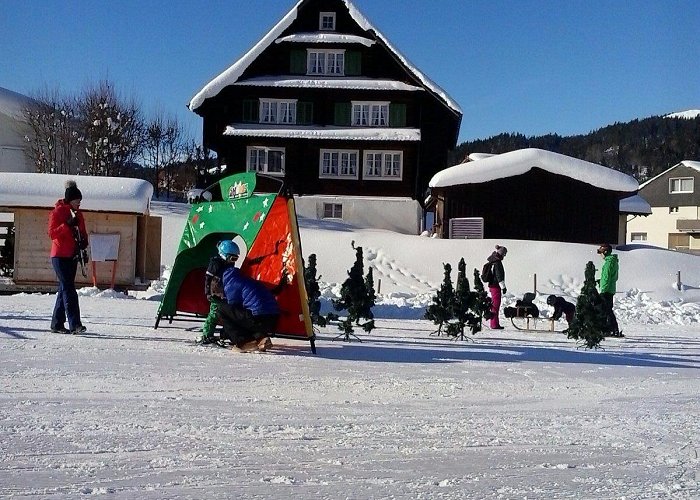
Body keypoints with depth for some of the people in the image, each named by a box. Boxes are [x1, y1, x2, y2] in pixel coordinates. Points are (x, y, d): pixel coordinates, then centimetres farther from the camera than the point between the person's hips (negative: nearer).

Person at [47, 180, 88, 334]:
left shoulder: (78, 214, 13)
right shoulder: (58, 212, -7)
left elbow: (82, 231, 23)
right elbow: (52, 233, -14)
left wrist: (83, 241, 3)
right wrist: (68, 224, -25)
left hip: (72, 256, 8)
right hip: (60, 256, -8)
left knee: (64, 289, 10)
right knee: (69, 289, -14)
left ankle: (57, 324, 17)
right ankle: (74, 324, -19)